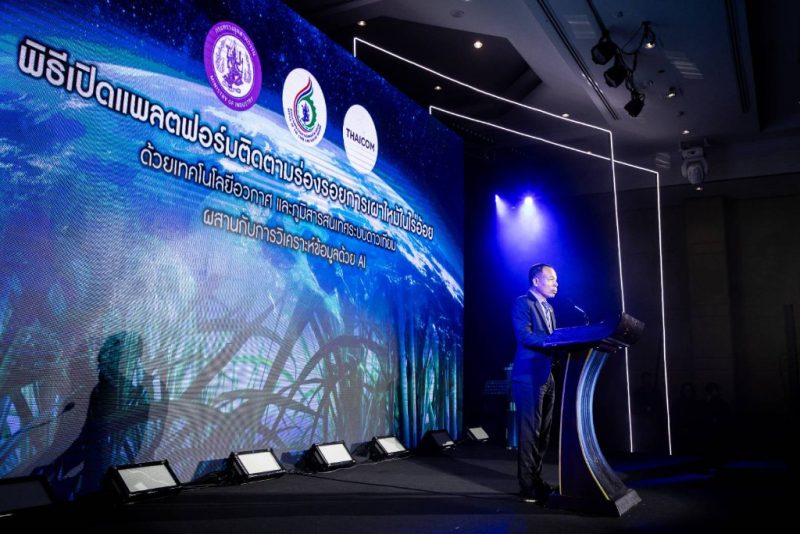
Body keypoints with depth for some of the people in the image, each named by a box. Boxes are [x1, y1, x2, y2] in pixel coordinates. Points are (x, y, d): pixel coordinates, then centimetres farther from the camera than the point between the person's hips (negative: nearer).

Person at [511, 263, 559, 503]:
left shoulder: (548, 308, 20)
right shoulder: (522, 303, -8)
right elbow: (525, 335, -20)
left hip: (547, 377, 9)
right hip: (529, 377, -9)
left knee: (543, 433, 13)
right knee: (529, 433, -5)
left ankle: (536, 479, 23)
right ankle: (529, 487, 1)